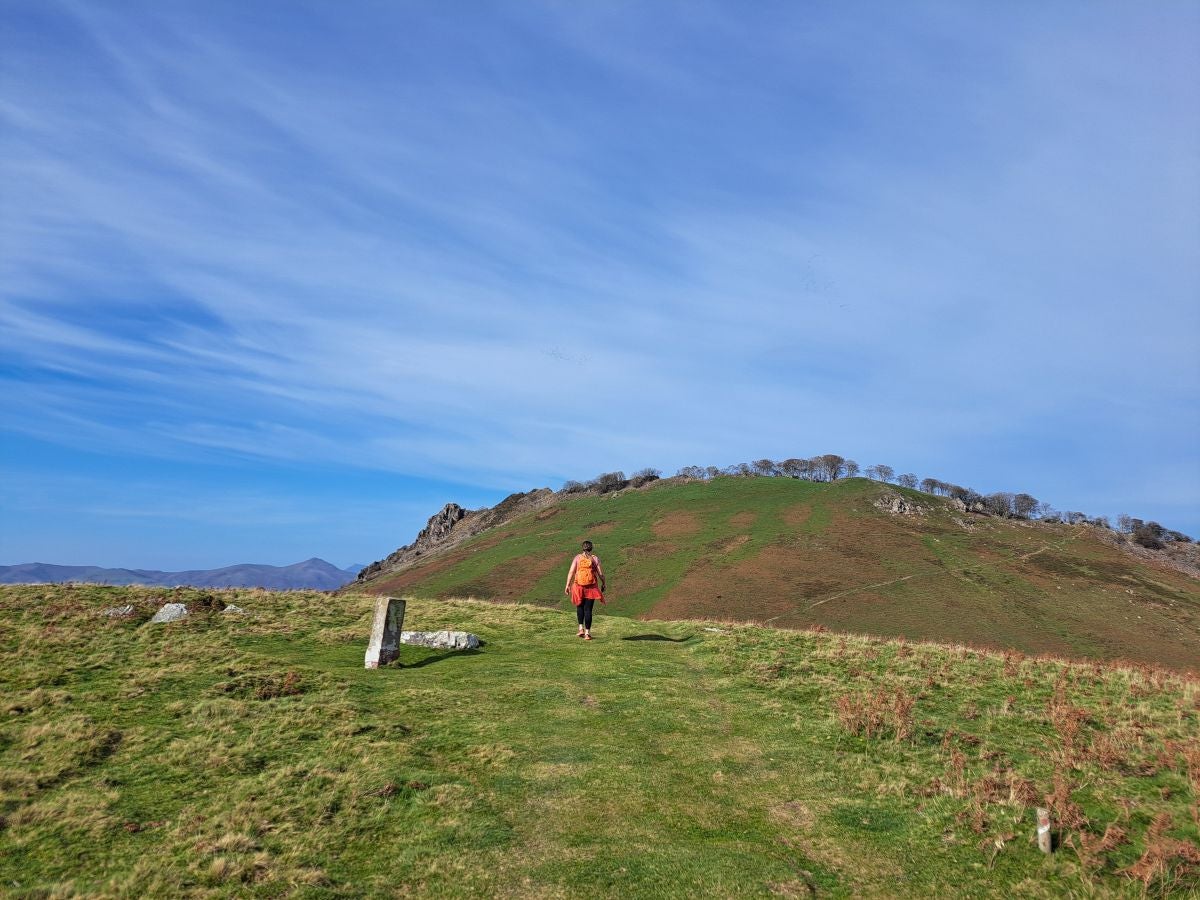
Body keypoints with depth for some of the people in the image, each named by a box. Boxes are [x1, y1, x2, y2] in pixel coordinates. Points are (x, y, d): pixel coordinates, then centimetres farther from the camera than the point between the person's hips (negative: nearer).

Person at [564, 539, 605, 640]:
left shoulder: (577, 557, -1)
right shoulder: (595, 558, -2)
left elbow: (571, 572, -7)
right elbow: (600, 573, -2)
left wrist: (567, 585, -3)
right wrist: (603, 584, 14)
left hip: (579, 586, 1)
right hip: (591, 587, 0)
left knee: (580, 606, 21)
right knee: (588, 609, 5)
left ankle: (581, 628, 11)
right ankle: (587, 633, 3)